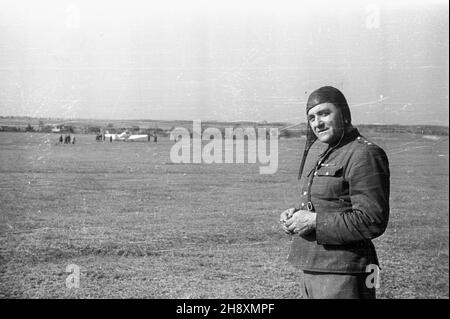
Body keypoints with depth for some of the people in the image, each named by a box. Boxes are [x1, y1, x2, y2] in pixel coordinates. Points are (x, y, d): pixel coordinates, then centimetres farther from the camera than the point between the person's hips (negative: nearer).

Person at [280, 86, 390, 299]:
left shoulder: (364, 155, -14)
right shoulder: (322, 156, 16)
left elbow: (373, 221, -21)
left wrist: (315, 221, -19)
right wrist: (295, 215, 5)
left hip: (343, 276, -9)